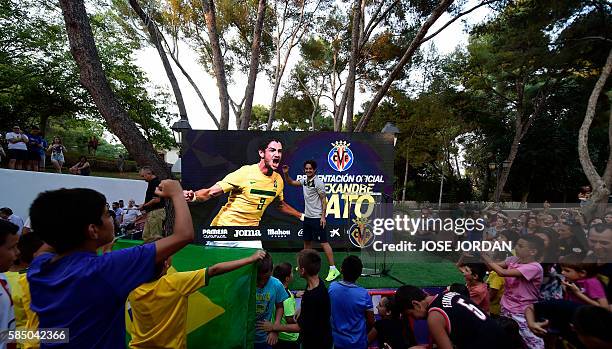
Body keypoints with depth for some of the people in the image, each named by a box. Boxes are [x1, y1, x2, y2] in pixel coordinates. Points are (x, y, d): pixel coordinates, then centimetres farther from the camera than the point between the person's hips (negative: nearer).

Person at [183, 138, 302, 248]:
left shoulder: (278, 180, -1)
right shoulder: (245, 173, -19)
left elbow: (281, 204, 18)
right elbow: (211, 192, -20)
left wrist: (301, 216, 21)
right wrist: (193, 195, -40)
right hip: (225, 225, -4)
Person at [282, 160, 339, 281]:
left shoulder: (318, 182, -12)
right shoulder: (304, 181, 9)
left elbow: (324, 200, -12)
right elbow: (291, 182, 19)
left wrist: (323, 216, -17)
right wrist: (286, 173, 1)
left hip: (317, 218, -8)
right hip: (307, 217, 8)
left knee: (323, 242, -7)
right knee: (307, 241, 16)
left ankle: (333, 269, -2)